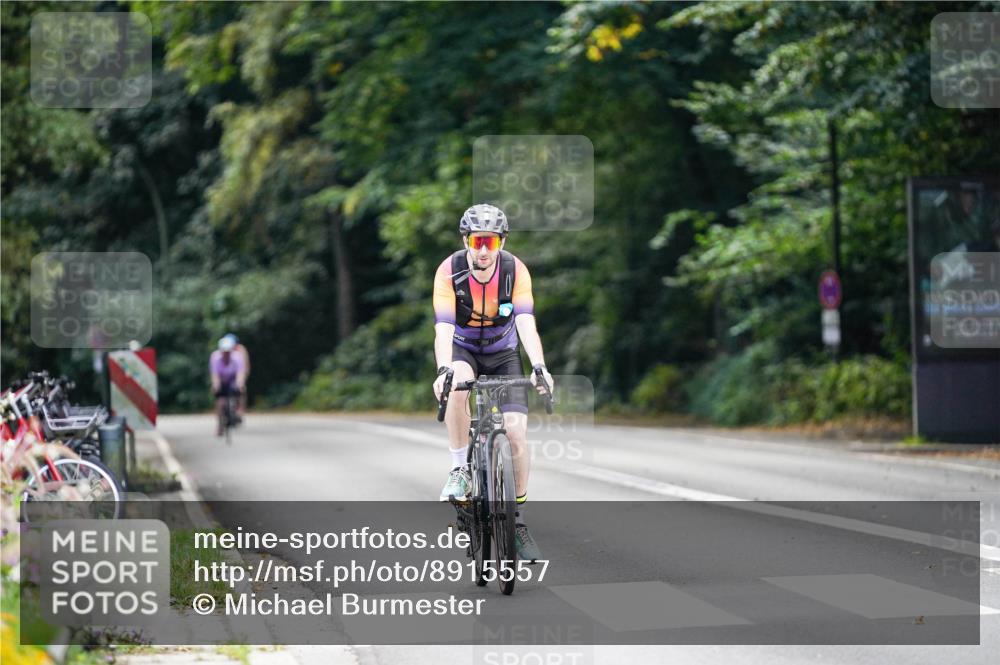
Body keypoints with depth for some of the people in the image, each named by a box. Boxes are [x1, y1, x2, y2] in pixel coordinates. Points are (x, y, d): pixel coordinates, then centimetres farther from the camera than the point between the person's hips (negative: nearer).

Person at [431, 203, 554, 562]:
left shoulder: (516, 271, -23)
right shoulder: (449, 271, -26)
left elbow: (526, 324, -33)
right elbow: (443, 328, -34)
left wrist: (538, 367, -50)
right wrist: (443, 370, -52)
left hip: (503, 354, 1)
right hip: (463, 350, -1)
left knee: (516, 432, -13)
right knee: (458, 385, -38)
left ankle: (519, 523, 1)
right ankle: (459, 470, -22)